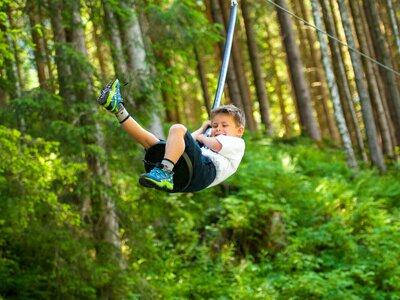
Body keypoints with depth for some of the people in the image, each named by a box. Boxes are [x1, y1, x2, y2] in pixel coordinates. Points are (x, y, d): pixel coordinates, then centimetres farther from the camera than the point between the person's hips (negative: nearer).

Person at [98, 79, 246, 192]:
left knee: (177, 129, -26)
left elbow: (216, 145, 2)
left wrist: (201, 137, 22)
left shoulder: (237, 143, 23)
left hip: (206, 168, -7)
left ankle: (164, 173, -47)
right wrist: (202, 129, 52)